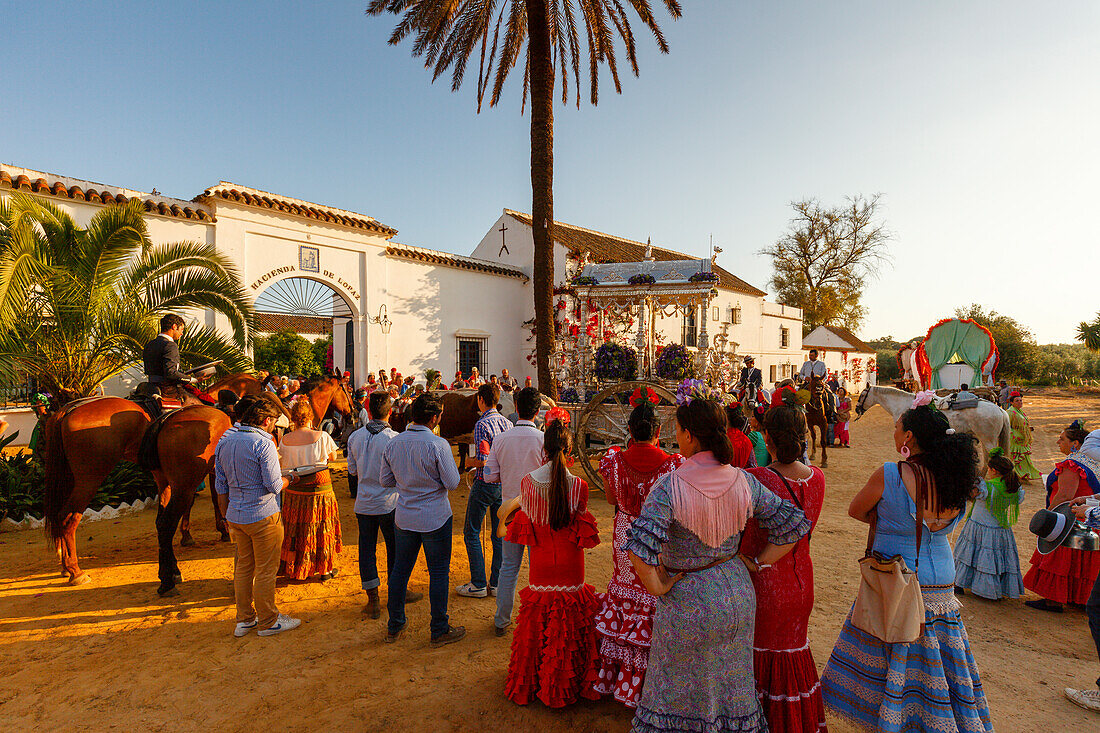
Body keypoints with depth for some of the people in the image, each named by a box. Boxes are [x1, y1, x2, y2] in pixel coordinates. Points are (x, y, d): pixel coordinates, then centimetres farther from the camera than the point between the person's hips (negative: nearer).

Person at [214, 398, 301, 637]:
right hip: (263, 516, -7)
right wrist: (290, 480, 1)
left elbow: (221, 487, 12)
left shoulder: (223, 442, 6)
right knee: (266, 570, 5)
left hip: (235, 516, 8)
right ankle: (267, 622, 17)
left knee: (243, 567, 19)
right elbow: (274, 485, -19)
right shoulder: (263, 444, -18)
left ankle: (244, 619, 30)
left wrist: (227, 517, 19)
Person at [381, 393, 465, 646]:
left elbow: (385, 480, 6)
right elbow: (453, 483, -14)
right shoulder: (438, 445, -19)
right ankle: (440, 630, 19)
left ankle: (394, 627, 31)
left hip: (404, 518, 5)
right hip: (435, 518, -5)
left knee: (400, 569, 17)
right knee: (439, 572, 8)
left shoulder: (393, 443, -2)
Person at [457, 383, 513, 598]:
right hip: (504, 483, 7)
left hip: (484, 483, -6)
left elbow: (483, 461, -21)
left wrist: (469, 461, -3)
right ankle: (496, 583, 20)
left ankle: (478, 584, 11)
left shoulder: (482, 425, -16)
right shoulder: (508, 423, 4)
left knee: (472, 533, 8)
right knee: (499, 534, 12)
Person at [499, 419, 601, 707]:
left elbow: (523, 528, -3)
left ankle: (532, 683, 34)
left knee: (538, 622, 17)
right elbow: (584, 534, -9)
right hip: (570, 565, -1)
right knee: (571, 620, 16)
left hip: (541, 564, 2)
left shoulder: (527, 483, -13)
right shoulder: (578, 486, -17)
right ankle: (567, 682, 31)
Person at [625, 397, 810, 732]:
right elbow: (794, 523, -2)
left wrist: (657, 587, -16)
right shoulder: (743, 481, -11)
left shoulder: (670, 486, -25)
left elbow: (640, 550, -33)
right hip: (737, 597, 4)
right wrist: (758, 564, 5)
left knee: (679, 693, 20)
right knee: (733, 685, 27)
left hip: (687, 601, -4)